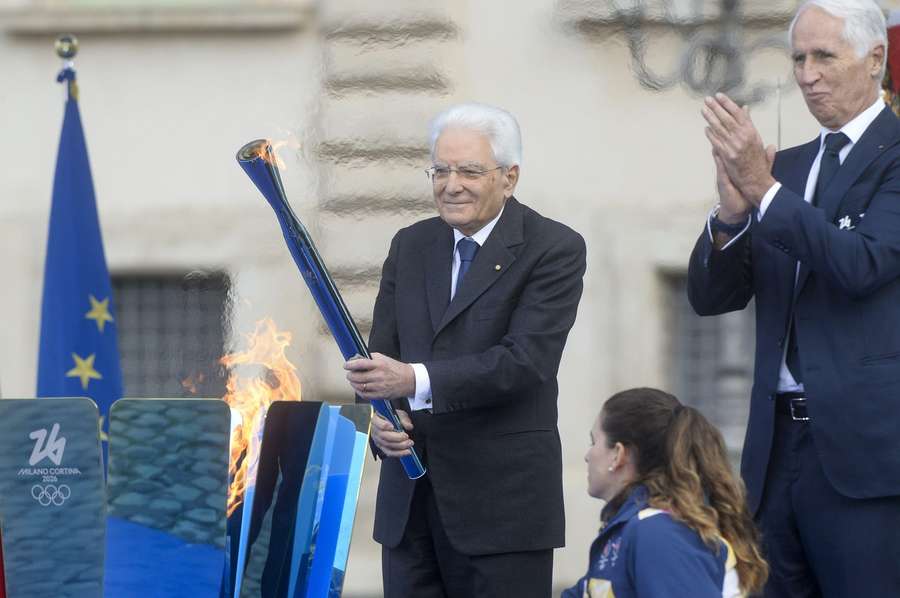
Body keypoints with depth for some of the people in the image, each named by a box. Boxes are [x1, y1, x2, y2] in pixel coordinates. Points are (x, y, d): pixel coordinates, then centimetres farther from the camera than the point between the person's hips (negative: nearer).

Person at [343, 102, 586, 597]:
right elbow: (381, 355, 11)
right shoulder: (410, 246, 13)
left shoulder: (554, 250, -5)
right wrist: (378, 417, -12)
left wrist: (416, 380, -28)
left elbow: (527, 360, -17)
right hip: (409, 499, 5)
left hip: (501, 501, -5)